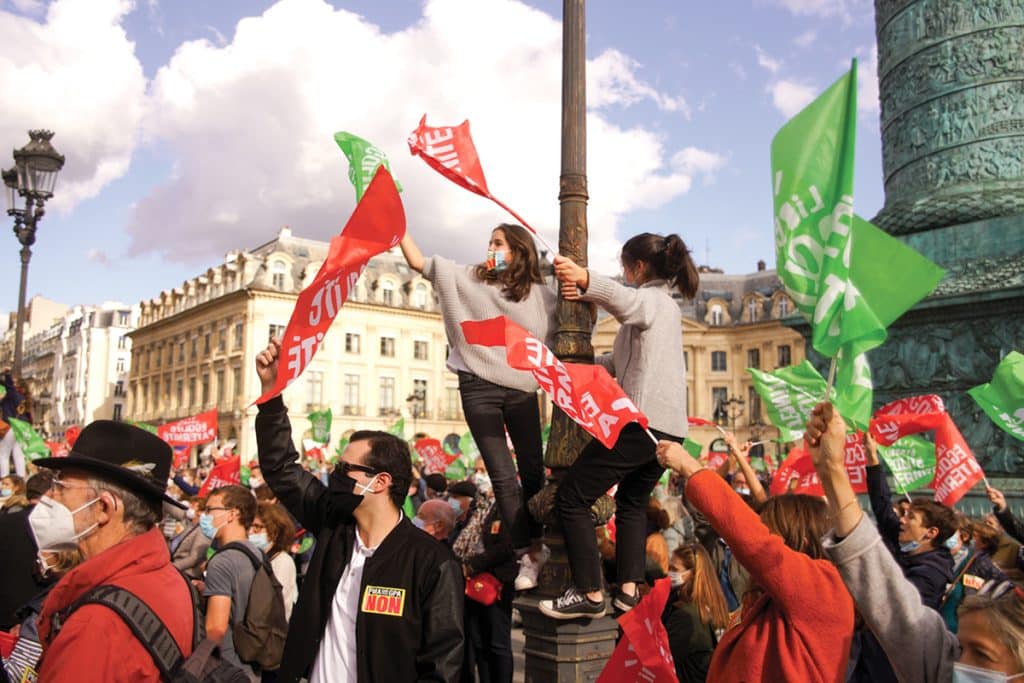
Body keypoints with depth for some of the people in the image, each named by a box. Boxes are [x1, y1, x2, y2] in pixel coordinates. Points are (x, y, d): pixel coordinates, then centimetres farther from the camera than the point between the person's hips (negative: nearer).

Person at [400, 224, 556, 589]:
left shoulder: (541, 295, 5)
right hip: (479, 388, 0)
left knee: (533, 471, 10)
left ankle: (536, 545, 30)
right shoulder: (469, 279, 7)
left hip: (522, 390, 1)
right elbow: (418, 261, 5)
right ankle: (529, 554, 7)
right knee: (502, 476, -1)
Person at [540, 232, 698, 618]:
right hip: (670, 427, 10)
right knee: (633, 502, 25)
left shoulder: (650, 299, -3)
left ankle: (590, 594, -6)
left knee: (571, 499, -5)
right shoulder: (669, 306, 26)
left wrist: (585, 280, -49)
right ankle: (629, 589, 16)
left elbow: (626, 300, -31)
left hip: (640, 421, -10)